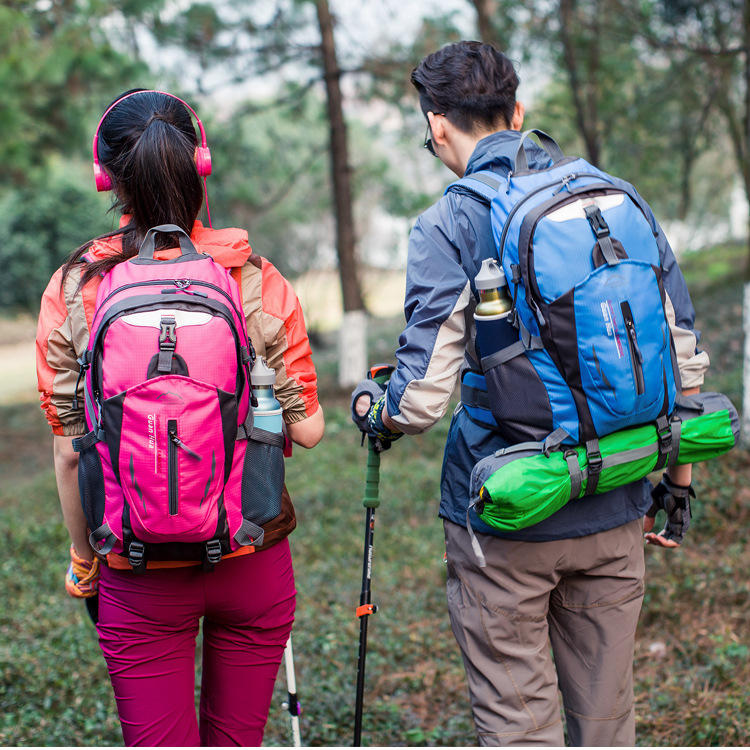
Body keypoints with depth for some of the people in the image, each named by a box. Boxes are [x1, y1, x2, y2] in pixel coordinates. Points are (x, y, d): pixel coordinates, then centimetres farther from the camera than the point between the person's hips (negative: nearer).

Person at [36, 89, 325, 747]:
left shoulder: (73, 291, -7)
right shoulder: (257, 281, -7)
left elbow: (70, 448, -4)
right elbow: (307, 430, -6)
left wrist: (83, 556, 9)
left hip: (140, 573, -1)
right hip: (253, 561, 1)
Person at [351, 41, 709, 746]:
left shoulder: (447, 225, -11)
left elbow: (421, 399, -16)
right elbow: (685, 366, 6)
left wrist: (369, 408, 7)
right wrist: (677, 480, 18)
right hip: (615, 513, 5)